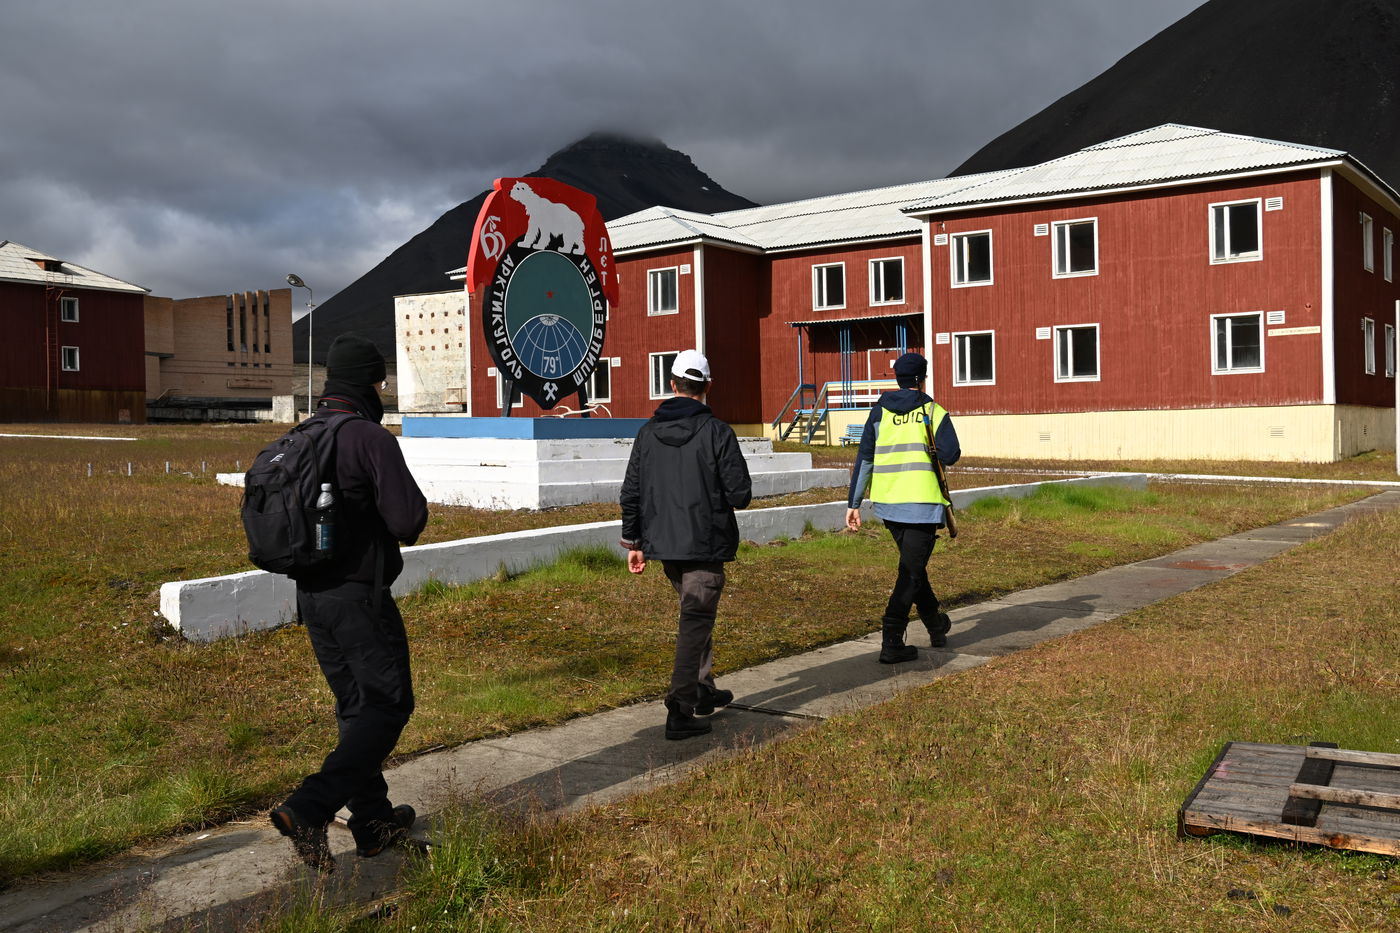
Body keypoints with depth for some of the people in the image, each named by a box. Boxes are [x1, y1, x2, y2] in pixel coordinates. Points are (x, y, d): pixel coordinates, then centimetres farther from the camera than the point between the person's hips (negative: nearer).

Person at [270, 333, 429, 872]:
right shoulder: (369, 437, -15)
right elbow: (408, 520, -20)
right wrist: (407, 522, 3)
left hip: (311, 595, 8)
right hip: (359, 595, -8)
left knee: (354, 705, 17)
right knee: (388, 705, 1)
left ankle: (373, 821, 25)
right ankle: (308, 810, -10)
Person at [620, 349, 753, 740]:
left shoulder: (648, 432, 3)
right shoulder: (716, 431, -12)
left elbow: (631, 492, 6)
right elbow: (740, 493, -12)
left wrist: (633, 541, 14)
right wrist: (722, 496, 12)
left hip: (663, 544, 5)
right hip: (705, 544, -5)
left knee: (695, 615, 23)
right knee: (695, 622, -3)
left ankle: (703, 689, 34)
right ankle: (680, 712, -8)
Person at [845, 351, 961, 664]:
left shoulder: (879, 412, 6)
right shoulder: (933, 411, -4)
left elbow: (864, 459, 3)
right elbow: (950, 455, -13)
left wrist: (854, 503, 5)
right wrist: (929, 450, 10)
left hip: (888, 502, 5)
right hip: (922, 503, -5)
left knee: (913, 565, 22)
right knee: (910, 573, -1)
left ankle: (936, 626, 39)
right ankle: (891, 642, -8)